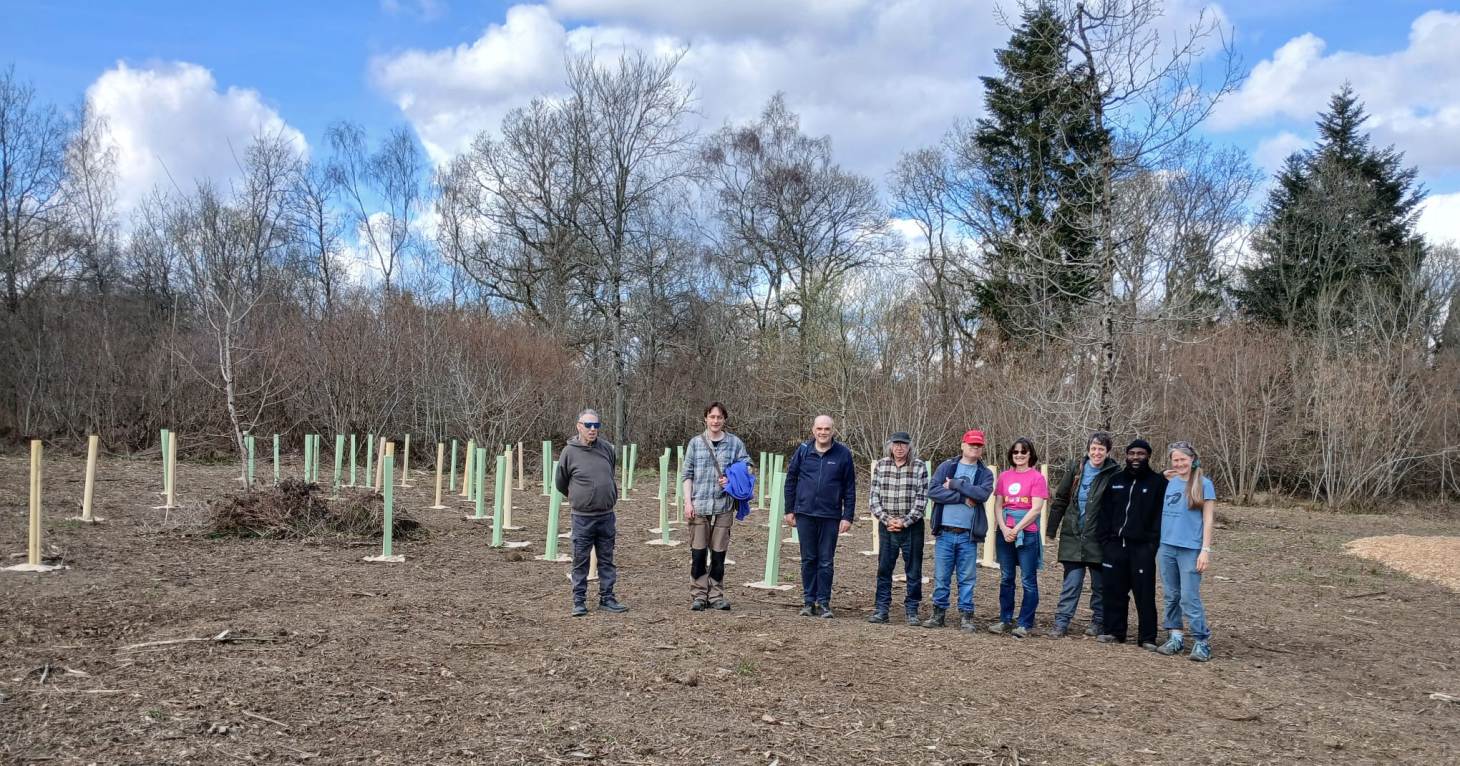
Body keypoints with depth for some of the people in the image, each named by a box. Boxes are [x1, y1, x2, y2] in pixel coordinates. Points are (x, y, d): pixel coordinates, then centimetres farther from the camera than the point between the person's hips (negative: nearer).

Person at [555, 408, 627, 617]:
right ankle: (579, 601, 13)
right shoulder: (570, 452, -8)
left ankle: (607, 598, 19)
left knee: (607, 560, 10)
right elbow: (560, 483, 6)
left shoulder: (607, 448, 2)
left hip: (606, 516, 3)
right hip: (582, 517, -3)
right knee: (580, 561, 4)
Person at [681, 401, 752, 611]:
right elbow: (687, 474, 6)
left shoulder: (735, 443, 4)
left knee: (719, 553, 6)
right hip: (699, 505, 0)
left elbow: (745, 466, 9)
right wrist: (688, 502, -2)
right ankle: (698, 595, 8)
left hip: (724, 505, 0)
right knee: (698, 553, 0)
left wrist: (732, 480, -10)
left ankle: (716, 596, 14)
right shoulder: (695, 443, 5)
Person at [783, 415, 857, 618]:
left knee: (826, 561, 3)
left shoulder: (843, 454, -2)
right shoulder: (803, 450, 1)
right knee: (808, 560, 8)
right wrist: (789, 509, 5)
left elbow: (850, 488, 1)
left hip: (830, 516, -1)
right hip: (805, 514, 1)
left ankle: (824, 603, 12)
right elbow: (790, 480, 7)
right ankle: (809, 601, 17)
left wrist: (847, 517, -3)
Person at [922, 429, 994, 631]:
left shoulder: (985, 473, 7)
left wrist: (954, 484, -11)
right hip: (944, 532, 0)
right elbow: (933, 491, -8)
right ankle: (939, 613, 16)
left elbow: (983, 493, -13)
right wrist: (963, 497, -12)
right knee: (941, 576, 5)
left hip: (968, 535, 0)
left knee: (967, 577, 4)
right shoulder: (946, 467, 7)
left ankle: (966, 615, 12)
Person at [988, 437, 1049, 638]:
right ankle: (1005, 620, 20)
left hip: (1027, 533, -4)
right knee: (1006, 578, 10)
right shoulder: (1004, 477, 11)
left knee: (1028, 580, -1)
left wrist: (1017, 529, -13)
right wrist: (1004, 529, -7)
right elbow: (998, 506, 8)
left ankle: (1025, 624, 5)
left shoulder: (1037, 477, -3)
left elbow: (1036, 509, -9)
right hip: (1005, 533, 5)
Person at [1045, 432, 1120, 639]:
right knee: (1071, 582, 3)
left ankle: (1098, 621, 24)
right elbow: (1060, 500, 8)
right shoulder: (1075, 469, 4)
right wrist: (1052, 529, 7)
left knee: (1100, 584, 10)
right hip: (1073, 536, 2)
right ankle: (1062, 621, 6)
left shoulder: (1114, 473, -5)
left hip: (1099, 538, -2)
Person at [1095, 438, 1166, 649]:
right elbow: (1105, 512, 13)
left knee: (1144, 593, -3)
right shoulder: (1116, 481, 13)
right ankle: (1114, 631, 18)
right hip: (1115, 545, 4)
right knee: (1114, 591, 8)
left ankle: (1147, 638, 4)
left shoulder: (1158, 482, 0)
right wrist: (1103, 538, 3)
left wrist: (1153, 542, -14)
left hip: (1142, 547, -4)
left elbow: (1161, 515, -6)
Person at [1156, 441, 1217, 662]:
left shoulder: (1203, 484, -3)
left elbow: (1207, 520, -5)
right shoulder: (1169, 484, 10)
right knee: (1171, 596, 9)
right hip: (1166, 547, 5)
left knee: (1190, 597, -7)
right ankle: (1175, 637, 18)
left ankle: (1202, 642, 2)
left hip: (1191, 549, -5)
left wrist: (1206, 550, -10)